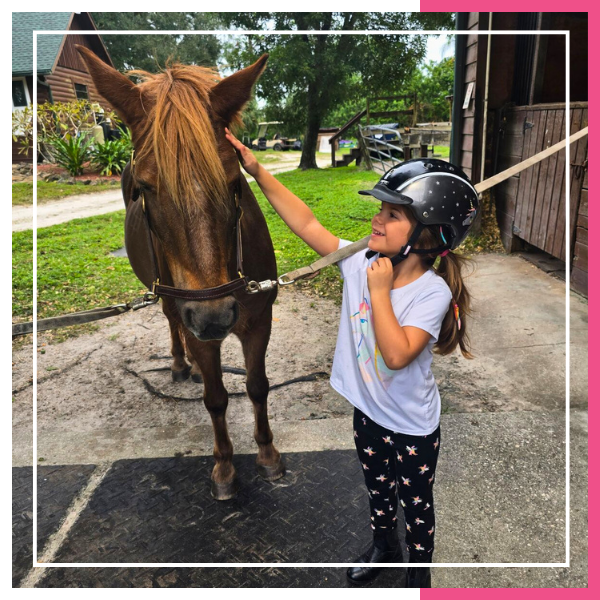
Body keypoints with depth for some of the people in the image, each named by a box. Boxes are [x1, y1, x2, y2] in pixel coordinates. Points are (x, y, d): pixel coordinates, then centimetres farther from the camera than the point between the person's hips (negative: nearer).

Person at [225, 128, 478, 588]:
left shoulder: (432, 292, -27)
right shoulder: (362, 264, -13)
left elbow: (397, 354, -38)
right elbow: (307, 224, -13)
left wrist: (379, 290, -34)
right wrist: (258, 171, -15)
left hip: (413, 427, -4)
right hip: (368, 412, 5)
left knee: (416, 502, 21)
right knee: (378, 489, 29)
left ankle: (420, 567, 50)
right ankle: (384, 547, 57)